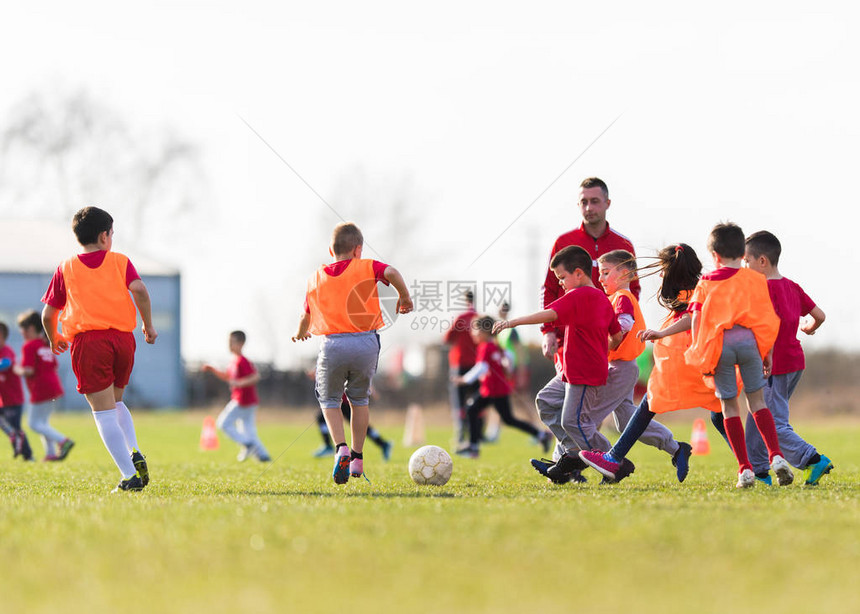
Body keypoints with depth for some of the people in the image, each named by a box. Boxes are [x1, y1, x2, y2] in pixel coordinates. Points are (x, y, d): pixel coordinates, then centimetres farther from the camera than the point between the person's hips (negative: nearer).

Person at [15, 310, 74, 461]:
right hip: (54, 385, 9)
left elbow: (28, 370, -20)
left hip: (41, 389, -9)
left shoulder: (29, 346, -12)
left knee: (35, 423, -3)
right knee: (42, 422, 17)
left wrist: (18, 370, -1)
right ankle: (51, 453, 11)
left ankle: (63, 441, -18)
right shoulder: (46, 344, 15)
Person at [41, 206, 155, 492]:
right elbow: (139, 290, -7)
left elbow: (48, 314, 12)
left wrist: (54, 339, 31)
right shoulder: (120, 261, 10)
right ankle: (135, 454, 4)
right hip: (123, 338, 2)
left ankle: (130, 476, -14)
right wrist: (148, 325, 5)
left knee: (104, 412, -4)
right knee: (116, 402, 25)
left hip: (87, 340, -2)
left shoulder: (65, 269, 11)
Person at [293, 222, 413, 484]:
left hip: (332, 345, 0)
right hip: (365, 343, 0)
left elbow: (306, 317, 21)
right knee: (359, 398, 20)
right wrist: (404, 297, 3)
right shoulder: (366, 268, 6)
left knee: (329, 400, 16)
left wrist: (300, 334, 43)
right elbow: (392, 273, -13)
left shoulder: (316, 278, 13)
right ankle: (357, 458, 17)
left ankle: (341, 448, -8)